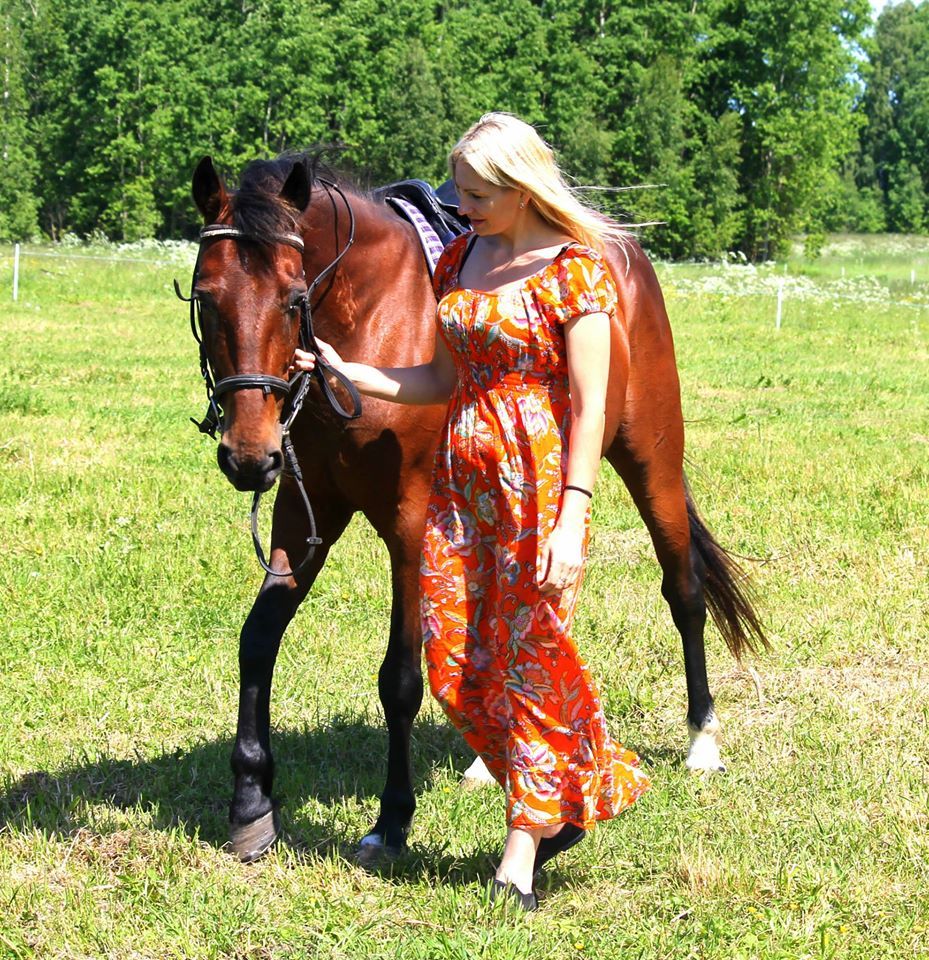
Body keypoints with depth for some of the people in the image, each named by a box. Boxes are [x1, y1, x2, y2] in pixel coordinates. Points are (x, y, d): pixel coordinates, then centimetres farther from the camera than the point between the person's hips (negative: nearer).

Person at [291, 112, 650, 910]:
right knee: (454, 664, 5)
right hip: (459, 476, 7)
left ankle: (524, 845, 14)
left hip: (536, 478, -7)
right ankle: (583, 790, 24)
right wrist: (349, 374, 5)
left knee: (528, 655, 1)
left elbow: (589, 407, -13)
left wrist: (571, 517, -20)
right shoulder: (460, 259, 10)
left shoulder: (576, 270, -10)